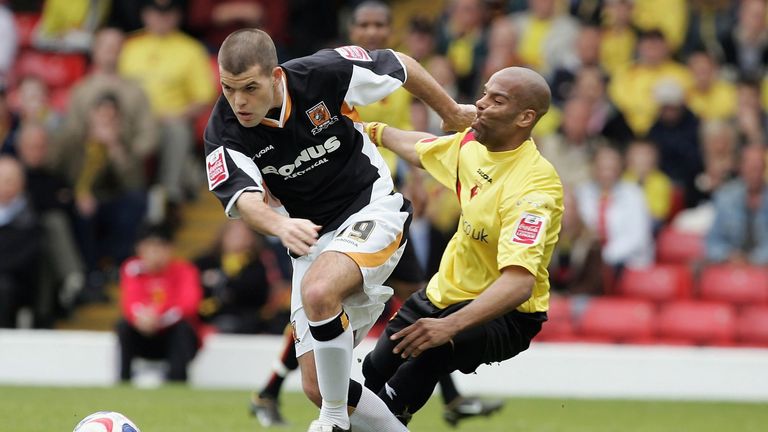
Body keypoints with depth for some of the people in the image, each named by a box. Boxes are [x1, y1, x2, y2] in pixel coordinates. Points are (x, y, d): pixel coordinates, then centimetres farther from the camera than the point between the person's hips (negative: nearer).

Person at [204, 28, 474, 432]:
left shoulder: (326, 72, -17)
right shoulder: (224, 133, -12)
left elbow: (400, 65, 1)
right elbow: (245, 199, -28)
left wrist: (451, 114, 15)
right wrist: (281, 226, -50)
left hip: (372, 209, -4)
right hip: (312, 238, 5)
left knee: (319, 291, -35)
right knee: (316, 385, -3)